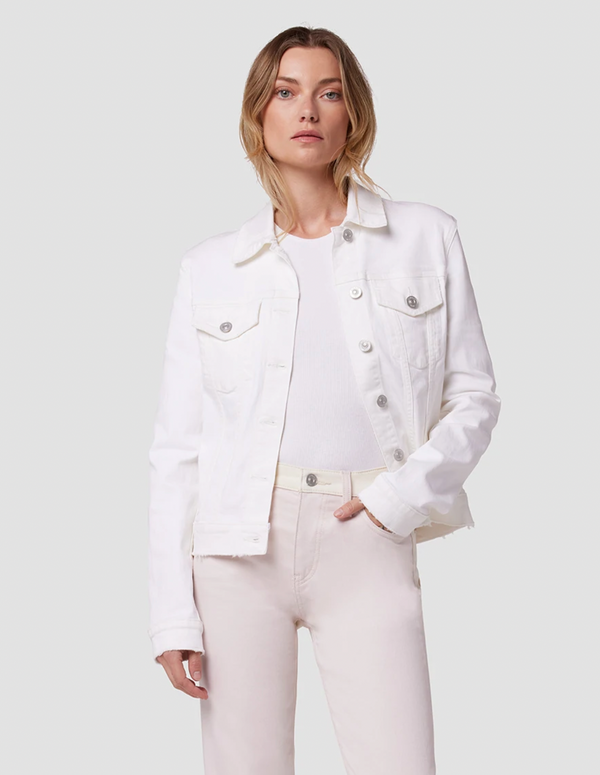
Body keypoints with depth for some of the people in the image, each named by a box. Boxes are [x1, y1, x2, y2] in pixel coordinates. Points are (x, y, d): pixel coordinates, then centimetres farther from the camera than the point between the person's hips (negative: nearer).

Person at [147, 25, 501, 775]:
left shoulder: (426, 237, 8)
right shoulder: (210, 267, 9)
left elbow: (475, 395, 9)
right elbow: (177, 445, 6)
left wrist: (409, 490, -9)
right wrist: (172, 614, 0)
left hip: (368, 544, -1)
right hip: (238, 544, 1)